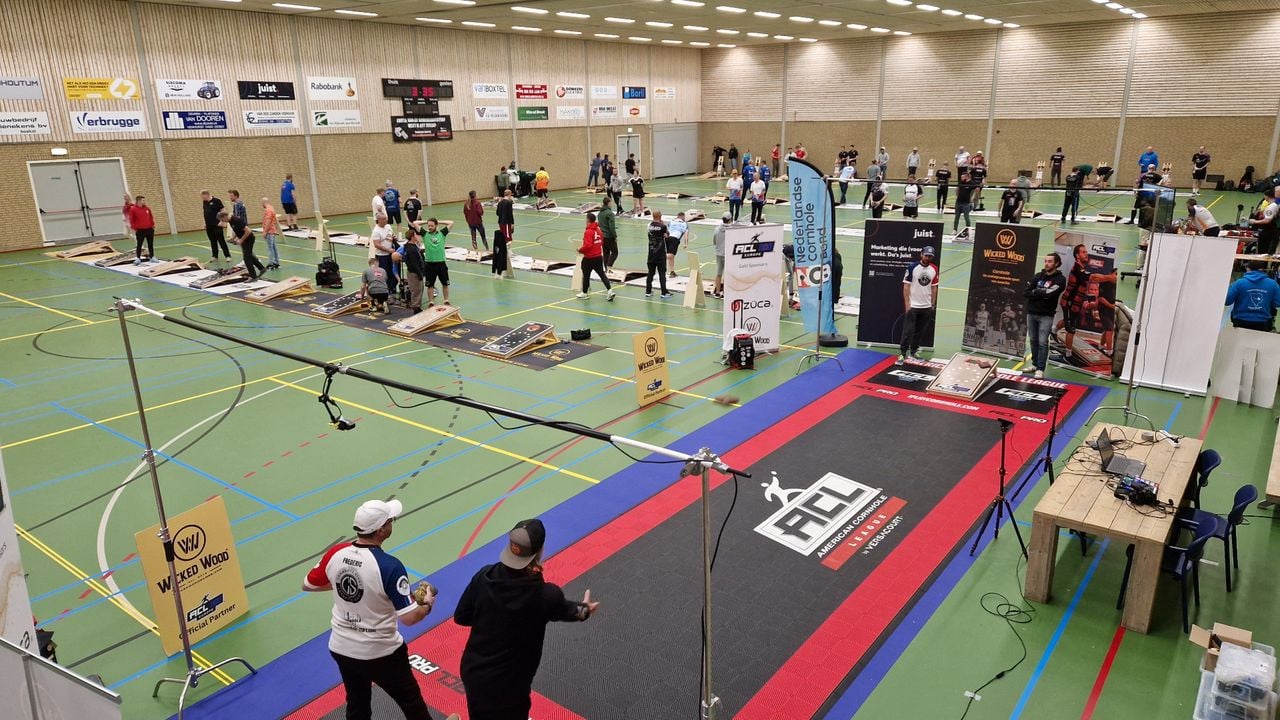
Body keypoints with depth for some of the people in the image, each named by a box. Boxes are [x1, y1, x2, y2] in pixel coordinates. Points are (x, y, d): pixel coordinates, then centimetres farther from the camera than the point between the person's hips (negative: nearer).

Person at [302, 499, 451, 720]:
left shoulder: (335, 553, -12)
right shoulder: (389, 565, -27)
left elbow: (307, 585, 7)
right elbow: (409, 618, -24)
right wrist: (427, 604, -4)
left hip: (341, 649, 5)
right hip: (380, 653, -5)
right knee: (410, 701, 20)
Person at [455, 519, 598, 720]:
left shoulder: (484, 577, -15)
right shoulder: (544, 595, -24)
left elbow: (461, 617, -2)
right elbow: (563, 609, 0)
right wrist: (583, 609, 22)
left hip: (472, 672, 4)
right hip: (507, 683, -4)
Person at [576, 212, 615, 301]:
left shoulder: (588, 231, -19)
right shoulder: (598, 230, 6)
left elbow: (587, 245, -25)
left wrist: (580, 250, -9)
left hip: (589, 258, -7)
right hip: (599, 257, 7)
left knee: (586, 275, 10)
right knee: (602, 274, 9)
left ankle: (585, 293, 23)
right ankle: (610, 290, -4)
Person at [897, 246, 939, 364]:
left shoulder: (934, 269, 4)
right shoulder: (912, 268, -9)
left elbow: (934, 287, 12)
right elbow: (906, 286, -7)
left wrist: (933, 304, 9)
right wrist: (907, 304, -11)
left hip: (927, 307, 4)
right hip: (913, 306, -4)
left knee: (921, 331, 10)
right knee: (908, 331, -5)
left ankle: (914, 351, 23)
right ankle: (902, 354, -1)